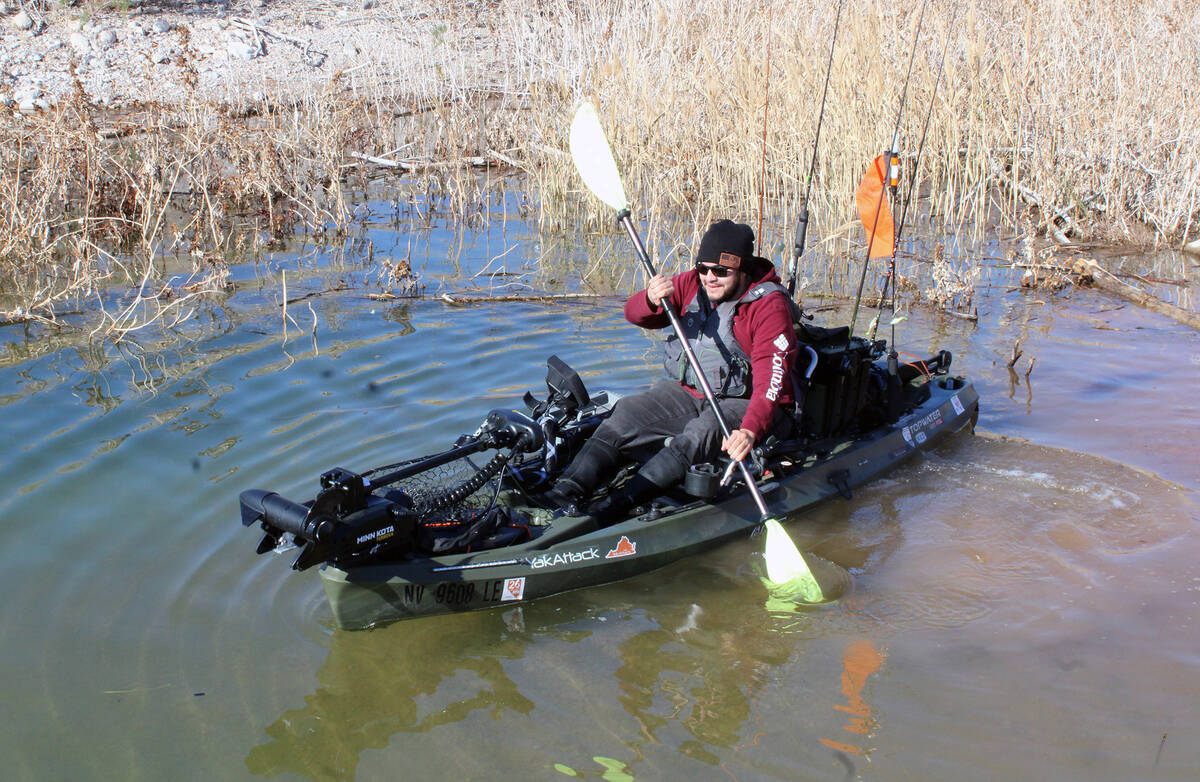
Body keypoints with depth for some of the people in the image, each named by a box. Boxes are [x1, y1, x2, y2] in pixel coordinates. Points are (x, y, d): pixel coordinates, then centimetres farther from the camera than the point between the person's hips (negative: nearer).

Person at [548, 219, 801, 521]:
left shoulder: (769, 306, -16)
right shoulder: (693, 283, 0)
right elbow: (634, 314, -3)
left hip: (742, 402, -5)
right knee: (627, 412, -17)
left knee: (701, 433, -35)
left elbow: (771, 380, -26)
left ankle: (619, 504, -48)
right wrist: (651, 300, -29)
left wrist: (750, 430, -44)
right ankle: (567, 492, -29)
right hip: (687, 391, 6)